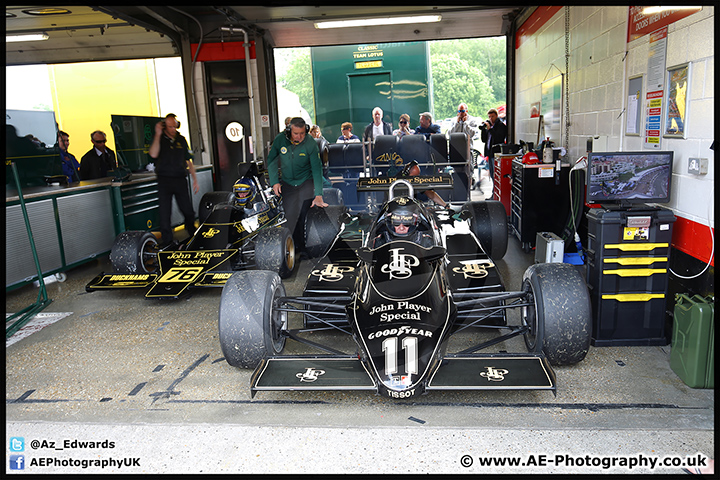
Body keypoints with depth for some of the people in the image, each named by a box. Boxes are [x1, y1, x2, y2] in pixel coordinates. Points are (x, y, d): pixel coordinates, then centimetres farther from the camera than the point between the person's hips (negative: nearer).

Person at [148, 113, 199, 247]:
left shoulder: (181, 139, 10)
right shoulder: (159, 139, 2)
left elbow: (188, 161, 14)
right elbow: (153, 154, -18)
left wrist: (195, 179, 10)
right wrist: (158, 134, -17)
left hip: (180, 179, 2)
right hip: (164, 180, -2)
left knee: (188, 211, 3)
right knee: (164, 212, 2)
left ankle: (193, 236, 24)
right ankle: (166, 241, 13)